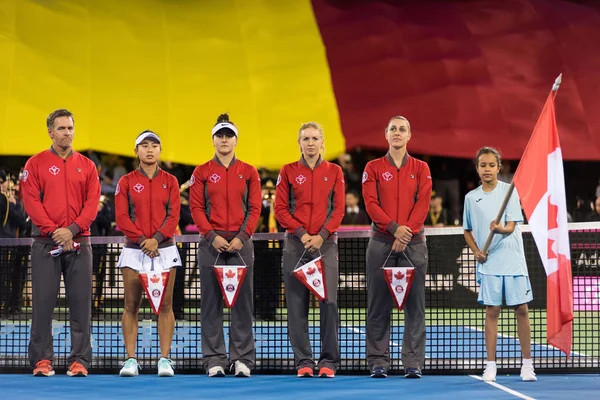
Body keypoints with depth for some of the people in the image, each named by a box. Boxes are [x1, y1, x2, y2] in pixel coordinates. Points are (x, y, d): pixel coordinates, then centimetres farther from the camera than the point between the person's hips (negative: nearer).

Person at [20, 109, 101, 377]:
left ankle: (79, 360, 2)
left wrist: (72, 229, -11)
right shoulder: (35, 164, 6)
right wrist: (53, 231, -13)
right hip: (45, 243, -2)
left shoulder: (87, 166, 12)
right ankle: (41, 360, 1)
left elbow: (92, 204, 4)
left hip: (79, 242, 2)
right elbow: (32, 203, -2)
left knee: (80, 302, -1)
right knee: (43, 301, -4)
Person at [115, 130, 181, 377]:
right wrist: (141, 240, -13)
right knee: (131, 305, -2)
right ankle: (131, 360, 0)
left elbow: (174, 215, -1)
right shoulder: (126, 182, 4)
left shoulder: (170, 181, 7)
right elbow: (122, 217, -2)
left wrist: (157, 239, -15)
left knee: (165, 305, -2)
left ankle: (165, 360, 0)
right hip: (134, 250, 0)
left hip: (164, 249, 1)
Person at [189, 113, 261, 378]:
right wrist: (212, 236, -11)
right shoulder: (202, 172, 6)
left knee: (242, 301, 0)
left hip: (241, 243, 0)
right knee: (211, 302, 1)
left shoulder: (249, 172, 7)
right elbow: (196, 208, 1)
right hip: (211, 243, 0)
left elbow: (254, 208, 2)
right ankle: (214, 360, 4)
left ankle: (242, 359, 4)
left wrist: (242, 237, -10)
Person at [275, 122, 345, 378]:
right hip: (296, 243, 0)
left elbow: (339, 208, 3)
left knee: (329, 301, -8)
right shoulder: (288, 171, 6)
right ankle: (303, 361, 5)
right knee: (297, 302, -1)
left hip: (325, 242, 0)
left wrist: (322, 235, -10)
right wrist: (301, 233, -10)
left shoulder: (334, 172, 7)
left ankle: (329, 361, -1)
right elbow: (280, 208, 2)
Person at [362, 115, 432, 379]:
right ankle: (378, 362, 4)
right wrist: (394, 228, -15)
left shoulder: (421, 168, 9)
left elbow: (423, 204, -1)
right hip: (381, 242, 0)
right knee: (379, 304, 0)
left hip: (413, 243, 0)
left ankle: (413, 363, 1)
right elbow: (371, 203, -2)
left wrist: (407, 231, -13)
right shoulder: (373, 168, 8)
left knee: (414, 304, -1)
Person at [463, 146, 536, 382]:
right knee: (492, 311, 1)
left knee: (521, 309, 0)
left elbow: (512, 226, -9)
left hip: (513, 261, -1)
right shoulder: (471, 198, 7)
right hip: (489, 263, 2)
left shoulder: (509, 191, 0)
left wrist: (500, 229, -30)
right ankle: (490, 366, 6)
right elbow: (467, 231, 17)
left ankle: (527, 364, 7)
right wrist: (476, 251, 1)